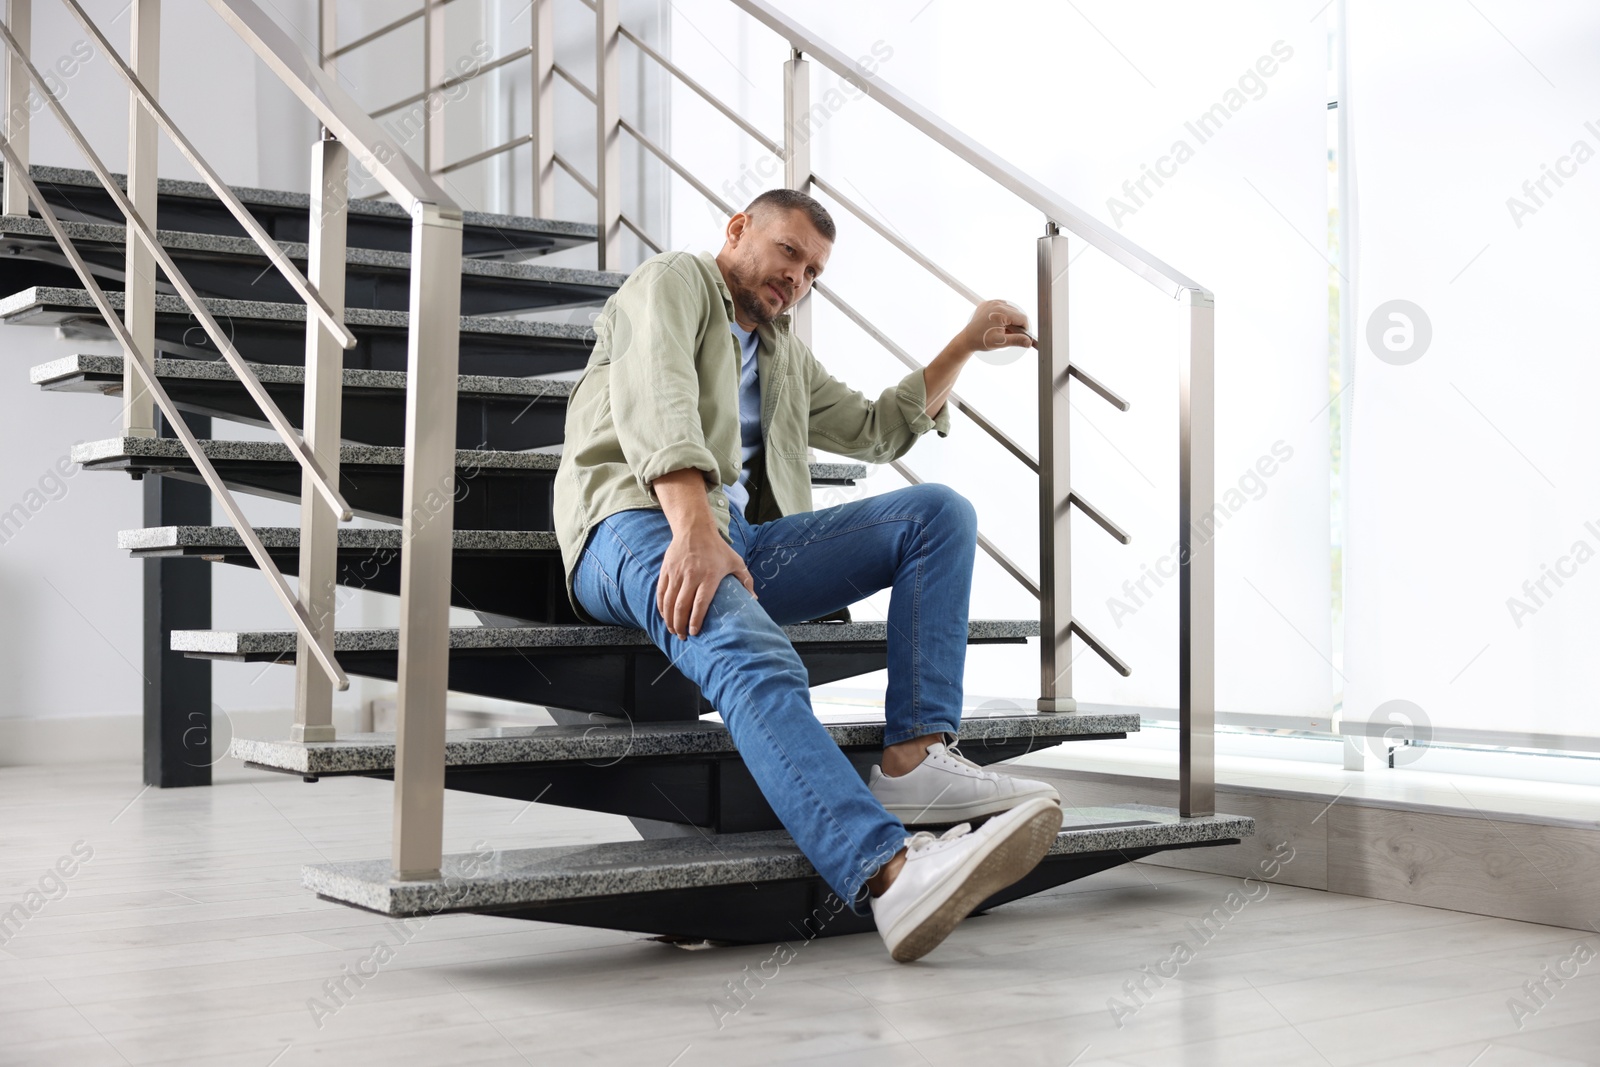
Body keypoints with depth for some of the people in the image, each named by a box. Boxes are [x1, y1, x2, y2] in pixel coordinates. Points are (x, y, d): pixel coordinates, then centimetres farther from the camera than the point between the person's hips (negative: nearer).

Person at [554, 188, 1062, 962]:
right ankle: (892, 874, -59)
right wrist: (694, 529, -28)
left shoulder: (783, 357, 34)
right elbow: (657, 401, -11)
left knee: (939, 513, -8)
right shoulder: (675, 281, 9)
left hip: (742, 543, 8)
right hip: (641, 525, -8)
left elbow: (876, 431, 43)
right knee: (757, 665, -37)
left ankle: (914, 757, -25)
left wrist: (966, 346, 35)